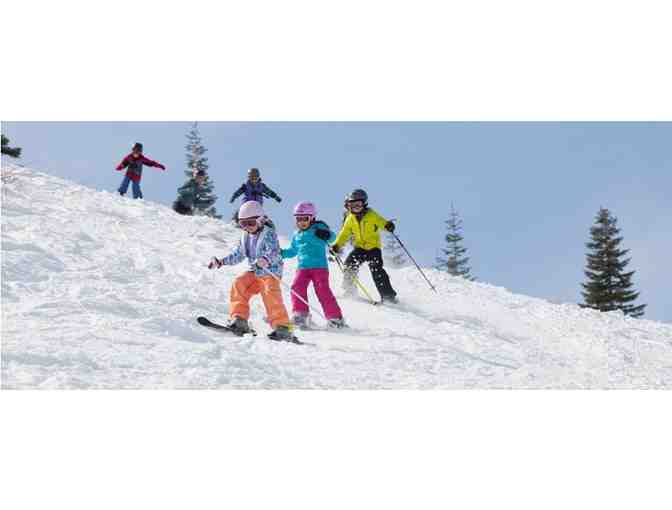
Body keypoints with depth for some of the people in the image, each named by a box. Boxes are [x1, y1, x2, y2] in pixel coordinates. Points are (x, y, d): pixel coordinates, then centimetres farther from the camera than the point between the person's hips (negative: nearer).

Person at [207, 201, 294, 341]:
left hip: (270, 272, -7)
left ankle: (282, 327, -21)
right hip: (254, 272, 7)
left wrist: (266, 260, -49)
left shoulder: (268, 233, -12)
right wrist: (221, 261, 11)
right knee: (238, 285, -13)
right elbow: (238, 255, 20)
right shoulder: (245, 236, 10)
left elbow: (274, 252, -27)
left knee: (271, 296, -24)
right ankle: (239, 320, -11)